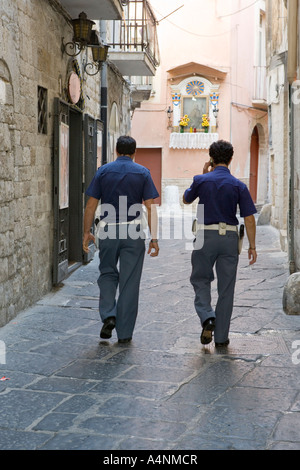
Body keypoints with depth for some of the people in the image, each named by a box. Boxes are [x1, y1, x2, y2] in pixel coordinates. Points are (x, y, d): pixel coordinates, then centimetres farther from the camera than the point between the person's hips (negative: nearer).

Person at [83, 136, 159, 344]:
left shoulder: (103, 171, 4)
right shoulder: (142, 173, 1)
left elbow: (91, 205, 1)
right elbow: (151, 207, -5)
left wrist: (87, 232, 9)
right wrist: (154, 238, -2)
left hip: (108, 231, 1)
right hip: (134, 233, -1)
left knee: (107, 274, 20)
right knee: (129, 281, 5)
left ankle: (108, 315, -1)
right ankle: (124, 332, 9)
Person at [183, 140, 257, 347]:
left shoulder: (202, 180, -4)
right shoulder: (239, 186, -4)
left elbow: (186, 199, 16)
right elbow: (249, 218, -6)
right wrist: (252, 246, 1)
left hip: (206, 236, 0)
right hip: (230, 238, 1)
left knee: (200, 280, 17)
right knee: (226, 288, 8)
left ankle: (207, 317, -7)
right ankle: (221, 336, 11)